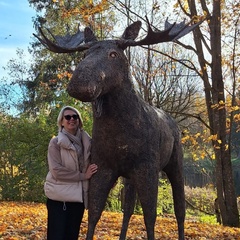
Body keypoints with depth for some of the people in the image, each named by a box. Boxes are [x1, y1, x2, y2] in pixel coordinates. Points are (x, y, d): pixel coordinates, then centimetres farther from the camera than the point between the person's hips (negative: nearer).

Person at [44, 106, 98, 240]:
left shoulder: (86, 142, 8)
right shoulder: (56, 142, -4)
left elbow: (92, 167, 18)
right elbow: (56, 171, -14)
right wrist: (83, 176, -14)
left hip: (78, 197, 4)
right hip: (59, 197, -4)